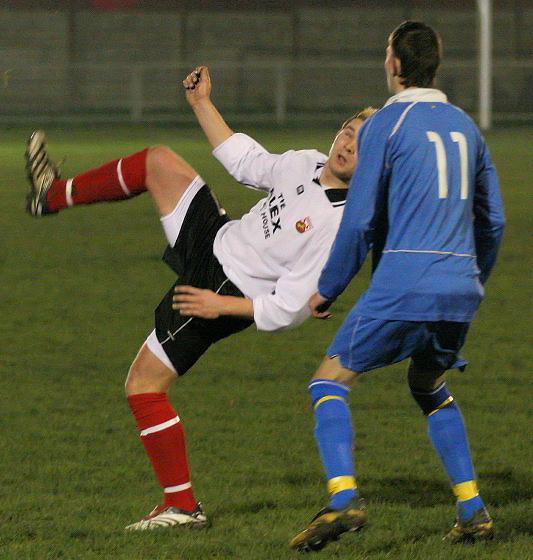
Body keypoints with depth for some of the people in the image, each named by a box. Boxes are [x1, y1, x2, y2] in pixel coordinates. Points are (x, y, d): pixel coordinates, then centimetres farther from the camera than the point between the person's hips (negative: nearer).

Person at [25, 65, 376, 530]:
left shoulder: (339, 226, -30)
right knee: (158, 162, 10)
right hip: (215, 240, 8)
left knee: (144, 386, -5)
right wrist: (203, 104, 14)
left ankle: (182, 506, 4)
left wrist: (222, 305, -24)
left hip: (221, 291, -8)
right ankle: (54, 196, 30)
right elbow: (246, 162, 15)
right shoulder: (307, 164, -5)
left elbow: (290, 309, -28)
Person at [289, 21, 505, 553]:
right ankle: (472, 509, 15)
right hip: (459, 289, 6)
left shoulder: (384, 125, -4)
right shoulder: (464, 126, 15)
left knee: (329, 382, 2)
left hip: (402, 288, -6)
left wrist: (328, 289, 3)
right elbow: (492, 220, 19)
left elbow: (360, 220, -7)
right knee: (430, 387, 26)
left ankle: (343, 497, -18)